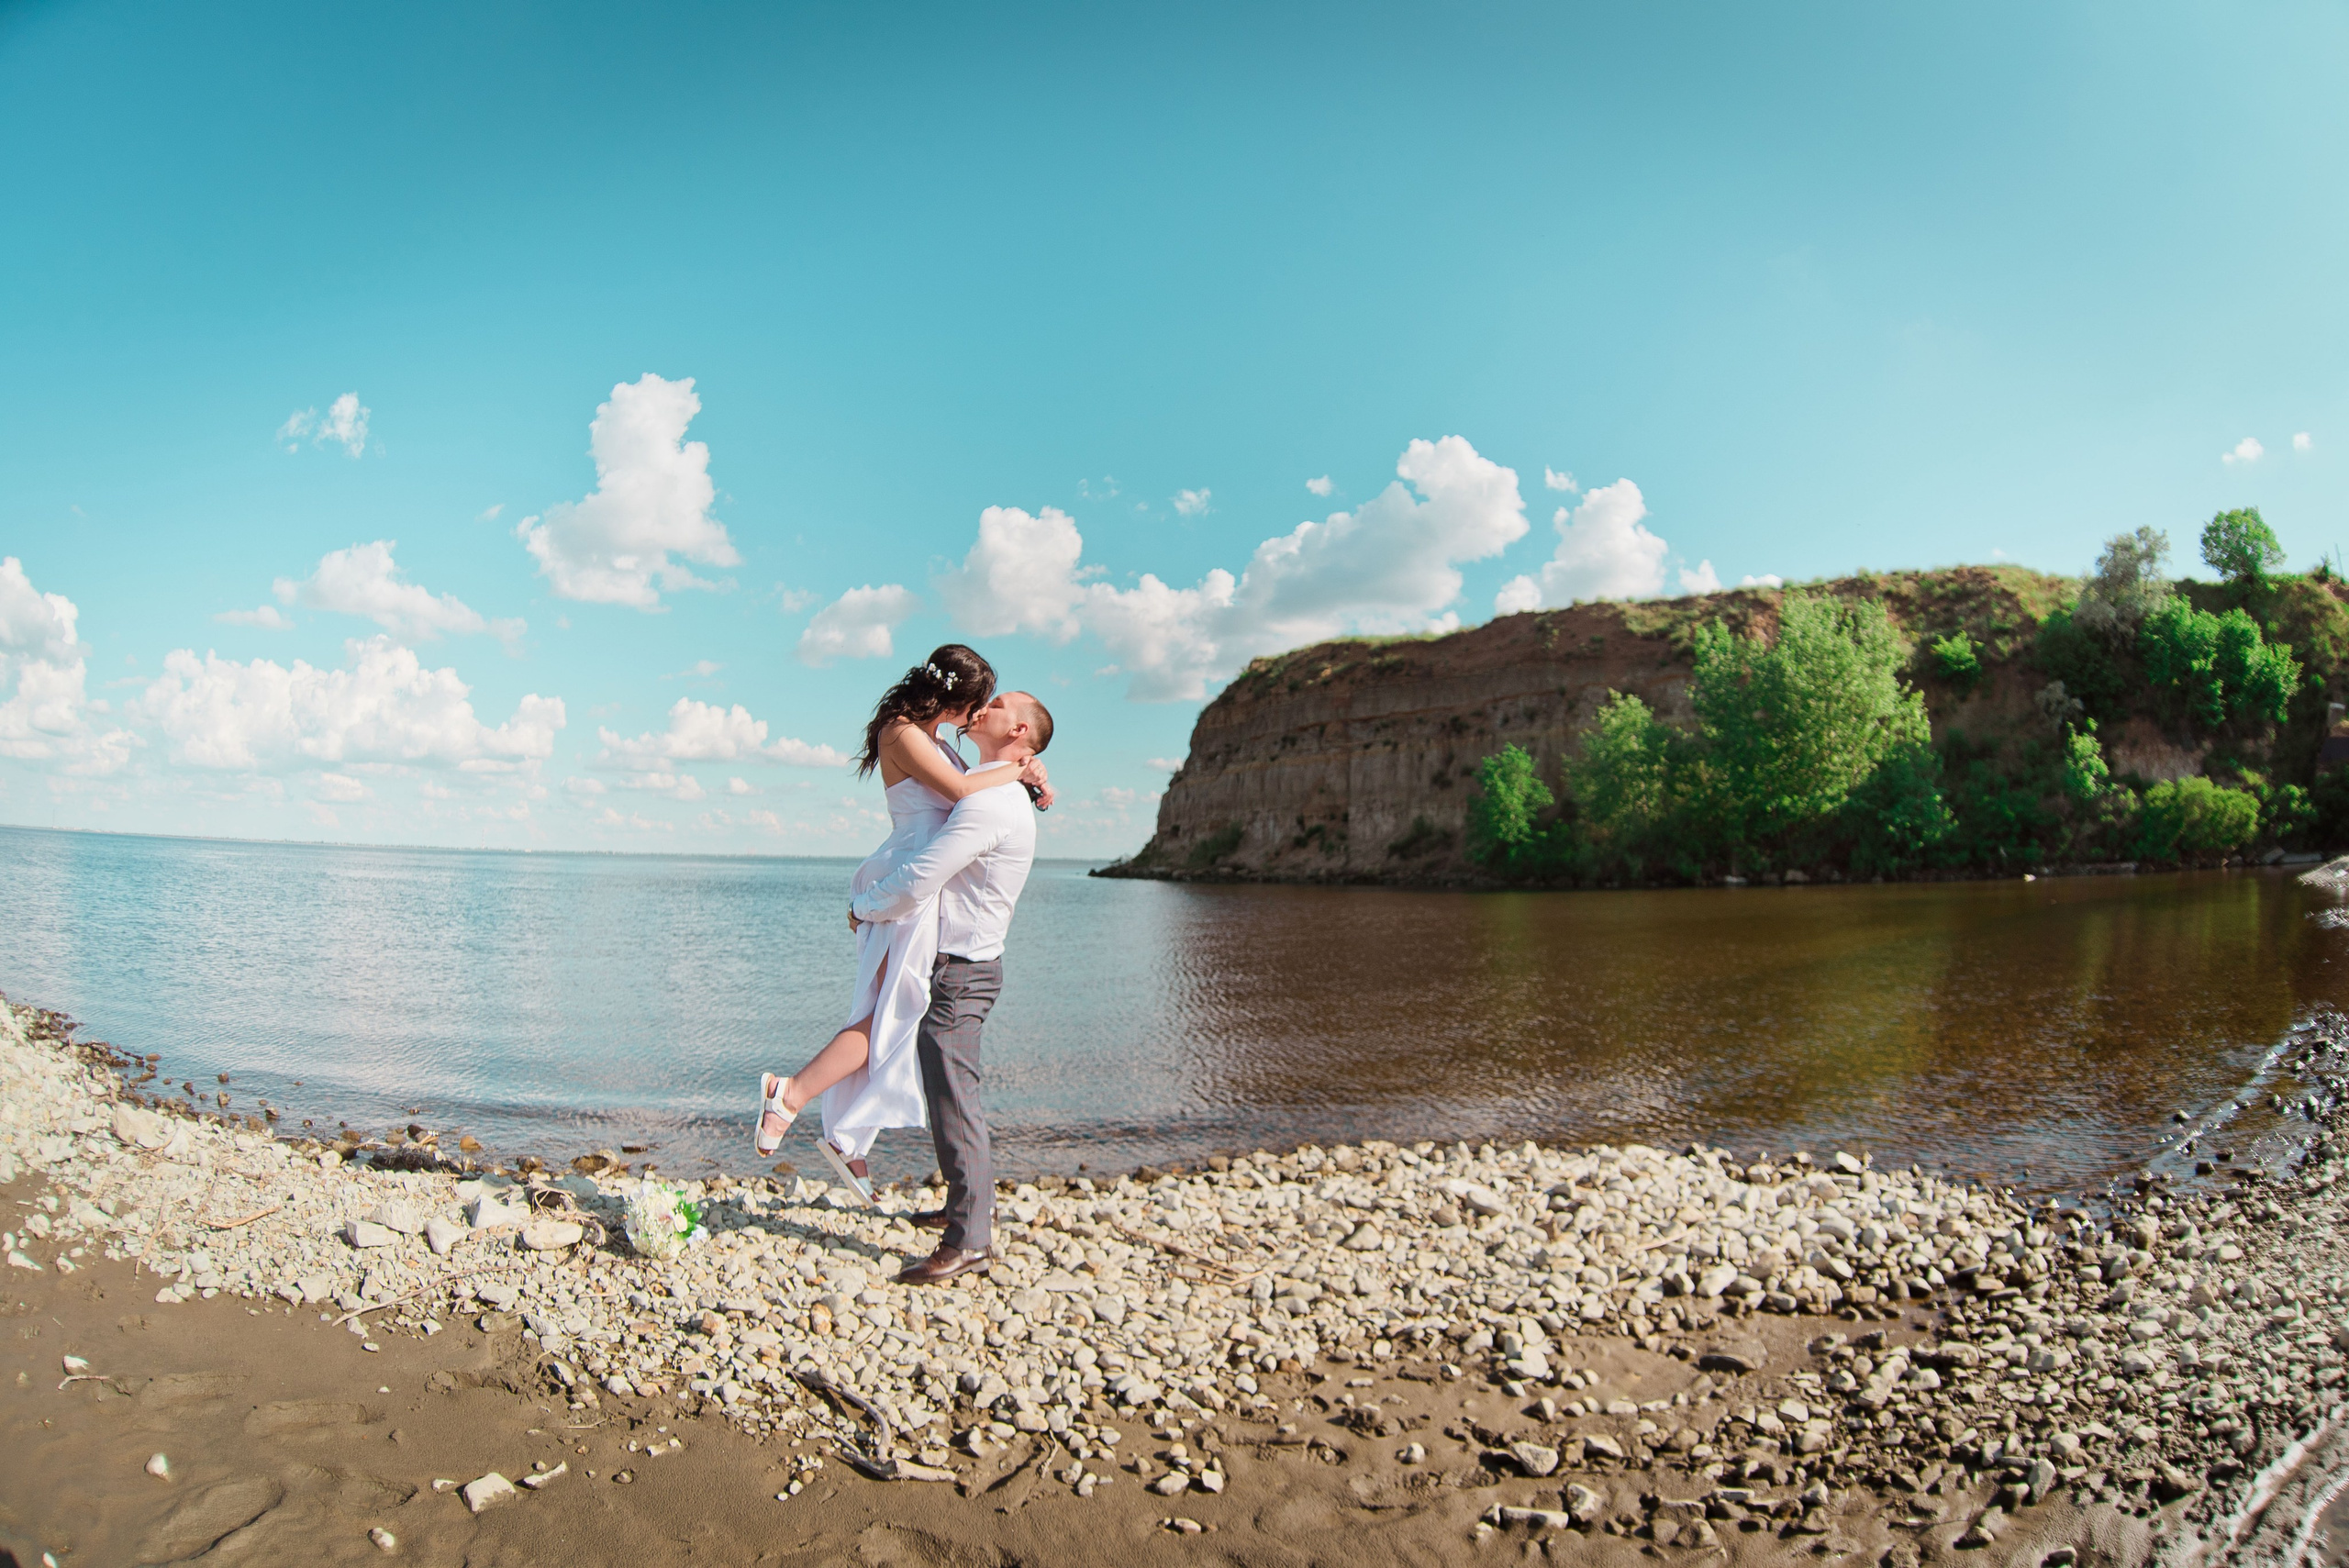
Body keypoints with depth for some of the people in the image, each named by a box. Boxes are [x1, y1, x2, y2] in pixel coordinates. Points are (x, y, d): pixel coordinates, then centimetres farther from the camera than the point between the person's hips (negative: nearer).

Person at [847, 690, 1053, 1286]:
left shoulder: (989, 804, -20)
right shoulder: (999, 797, 13)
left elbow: (915, 884, -22)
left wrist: (861, 907, -5)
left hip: (958, 970, -10)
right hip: (963, 963, 10)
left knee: (953, 1096, -7)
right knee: (947, 1091, 19)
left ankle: (970, 1238, 0)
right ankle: (968, 1202, 32)